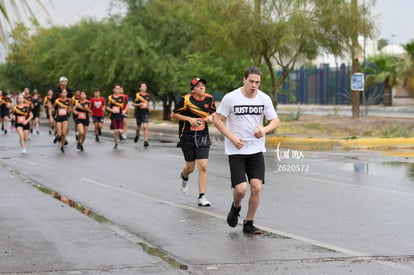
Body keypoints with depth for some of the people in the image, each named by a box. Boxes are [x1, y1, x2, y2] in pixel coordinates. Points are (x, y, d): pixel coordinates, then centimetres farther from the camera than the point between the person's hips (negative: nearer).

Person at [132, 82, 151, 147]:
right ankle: (137, 135, 45)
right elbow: (133, 104, -1)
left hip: (145, 112, 1)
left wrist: (148, 107, 11)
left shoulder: (148, 95, 7)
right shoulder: (137, 95, -4)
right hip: (138, 112, -1)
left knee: (145, 127, -12)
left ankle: (145, 141, -12)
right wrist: (139, 104, -15)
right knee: (138, 127, 12)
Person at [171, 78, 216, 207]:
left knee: (203, 167, -9)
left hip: (203, 137, 2)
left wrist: (211, 117, -5)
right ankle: (184, 177, 48)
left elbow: (213, 112, 19)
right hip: (187, 137, -2)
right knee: (190, 167, 9)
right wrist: (189, 118, -15)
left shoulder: (209, 99, 1)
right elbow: (173, 114, -3)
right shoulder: (186, 99, -10)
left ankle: (202, 197, -3)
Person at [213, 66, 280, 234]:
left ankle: (249, 223, 10)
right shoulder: (230, 98, -8)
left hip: (256, 149, 3)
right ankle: (236, 207, 23)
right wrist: (232, 138, -13)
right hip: (236, 150, -3)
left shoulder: (264, 99, 1)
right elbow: (217, 119, -2)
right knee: (241, 188, -13)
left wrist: (265, 130, -19)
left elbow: (276, 121, 3)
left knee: (256, 187, -7)